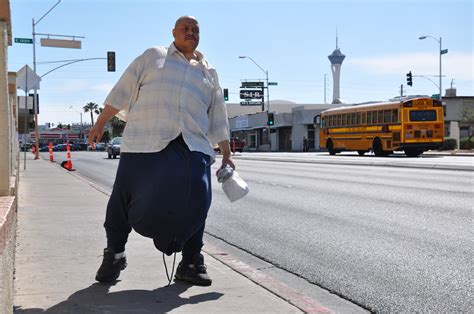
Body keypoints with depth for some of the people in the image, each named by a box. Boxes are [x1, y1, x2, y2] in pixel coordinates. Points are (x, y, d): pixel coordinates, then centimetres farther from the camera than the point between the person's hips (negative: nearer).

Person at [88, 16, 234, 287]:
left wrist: (226, 154, 18)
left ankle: (190, 263, 7)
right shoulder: (153, 57, 15)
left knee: (196, 202, -7)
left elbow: (218, 117, 22)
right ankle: (114, 255, 17)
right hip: (146, 142, -2)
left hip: (193, 147, 2)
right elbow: (122, 92, 12)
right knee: (125, 198, -3)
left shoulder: (209, 72, 23)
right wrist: (101, 124, 8)